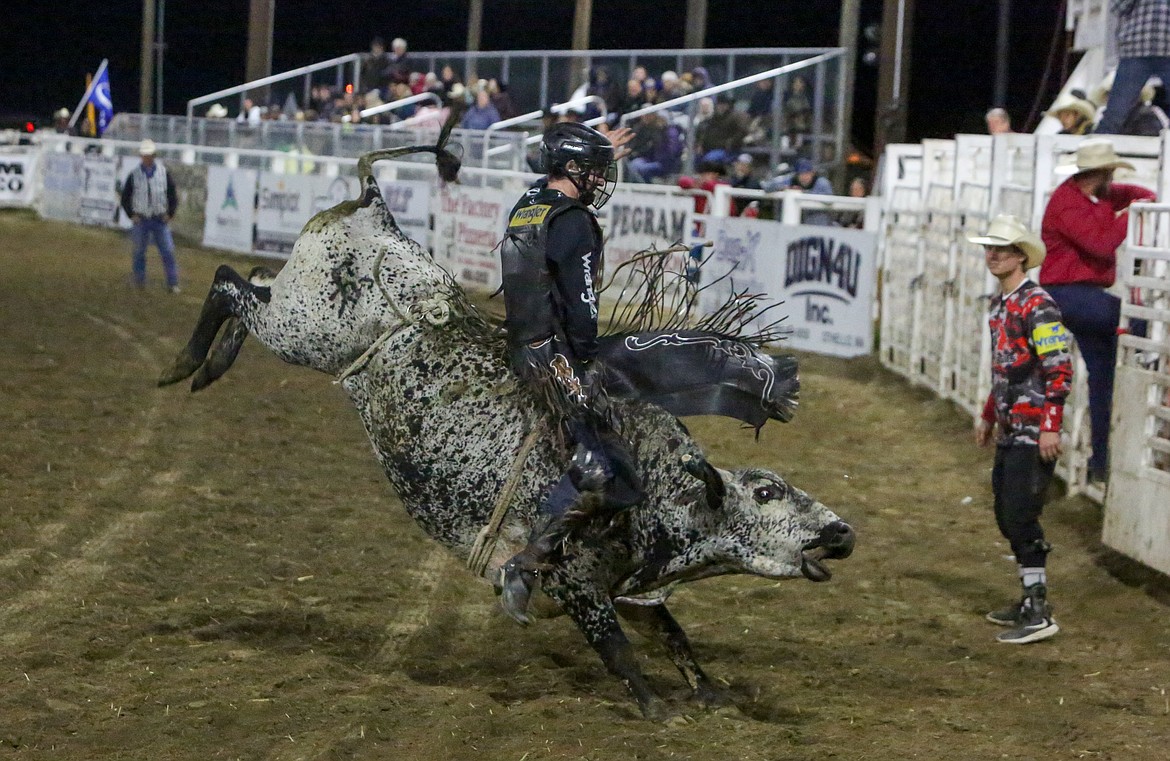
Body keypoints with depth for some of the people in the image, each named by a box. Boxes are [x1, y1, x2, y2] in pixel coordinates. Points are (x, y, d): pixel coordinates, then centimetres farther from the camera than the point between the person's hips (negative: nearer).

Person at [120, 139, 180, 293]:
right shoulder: (134, 175, -3)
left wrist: (169, 214, -2)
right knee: (139, 252, 6)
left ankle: (172, 284, 1)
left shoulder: (163, 173, -1)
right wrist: (131, 215, -3)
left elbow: (173, 195, 7)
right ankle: (140, 281, 19)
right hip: (141, 220, 0)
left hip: (160, 220, 0)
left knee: (168, 252, -4)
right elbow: (125, 198, 5)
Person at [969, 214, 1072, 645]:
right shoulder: (999, 306, 15)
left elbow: (1059, 370, -18)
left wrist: (1051, 427, -22)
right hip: (1010, 432, 10)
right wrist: (988, 416, 29)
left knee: (1021, 516, -11)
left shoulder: (1037, 306, -14)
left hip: (1034, 434, -10)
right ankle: (1032, 599, 24)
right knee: (1007, 516, 13)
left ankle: (1039, 615, -7)